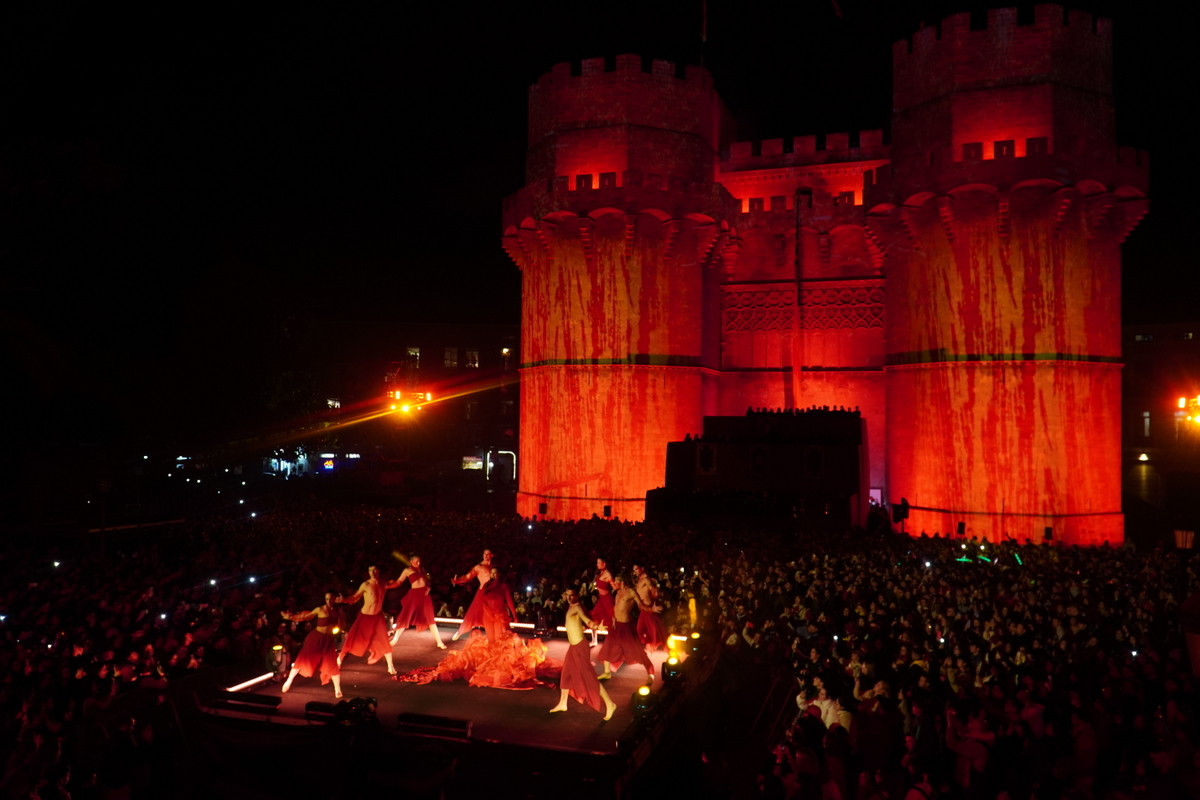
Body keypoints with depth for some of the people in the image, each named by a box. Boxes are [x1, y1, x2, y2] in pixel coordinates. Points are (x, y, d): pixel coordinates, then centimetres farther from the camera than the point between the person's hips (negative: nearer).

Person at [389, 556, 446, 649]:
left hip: (424, 594, 3)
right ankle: (395, 639, 16)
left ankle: (439, 642, 7)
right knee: (404, 617, 0)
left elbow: (427, 579, 17)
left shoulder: (421, 569, 11)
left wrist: (428, 587, -2)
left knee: (430, 618, 5)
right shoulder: (407, 570, -1)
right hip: (414, 594, -3)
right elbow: (398, 582, -5)